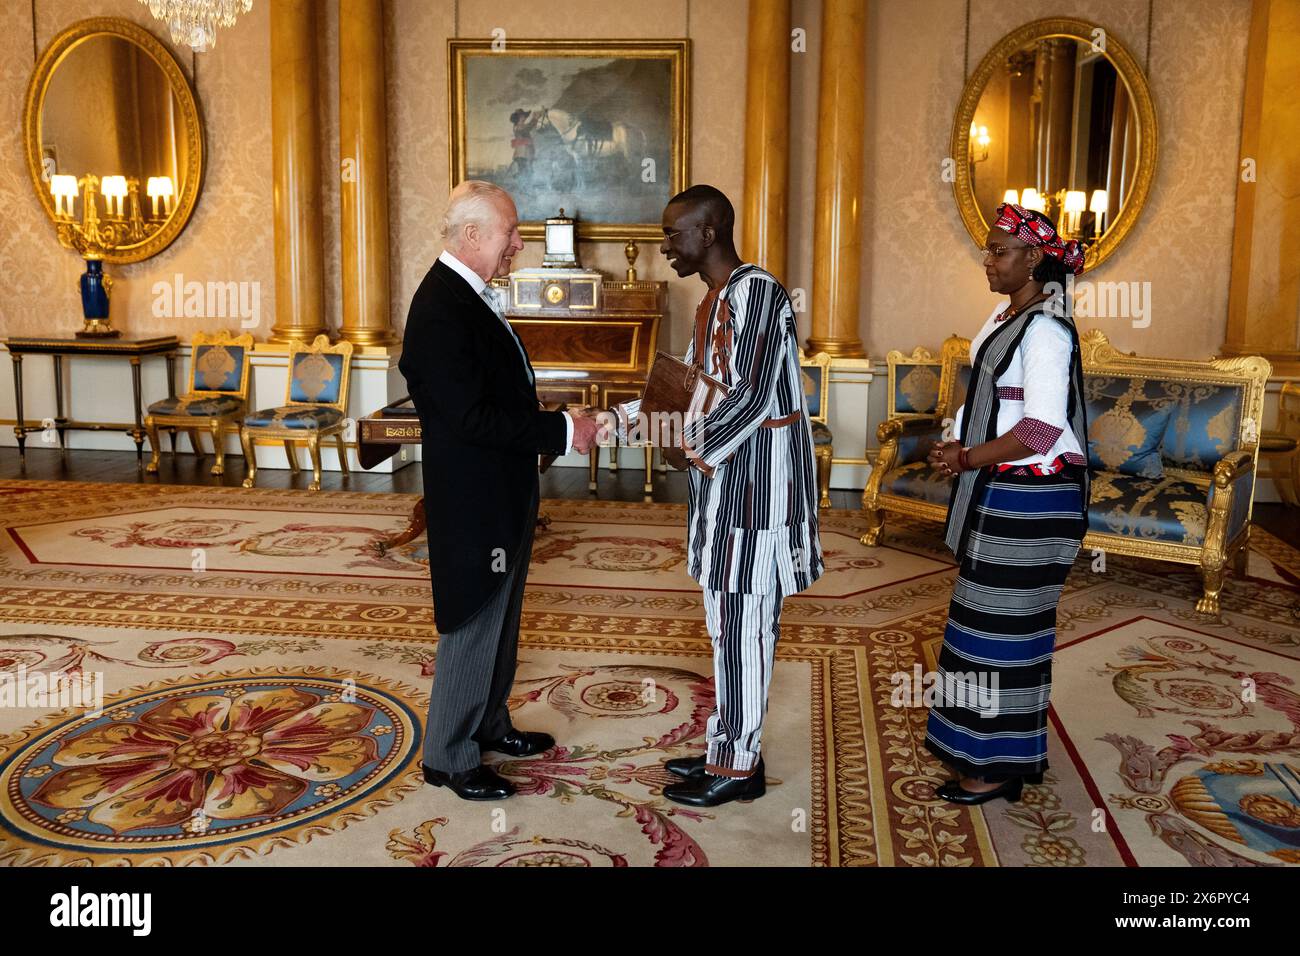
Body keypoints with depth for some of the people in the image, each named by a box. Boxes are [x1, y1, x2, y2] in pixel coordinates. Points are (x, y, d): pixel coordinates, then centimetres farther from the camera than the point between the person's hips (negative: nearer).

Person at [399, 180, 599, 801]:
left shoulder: (470, 295, 9)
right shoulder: (439, 309, -22)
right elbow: (472, 419, -27)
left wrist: (549, 422, 6)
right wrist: (561, 430, -22)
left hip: (500, 493, 10)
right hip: (473, 500, -10)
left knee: (499, 617, 21)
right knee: (472, 625, 3)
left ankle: (490, 724, 38)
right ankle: (448, 757, 19)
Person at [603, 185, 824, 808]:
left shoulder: (755, 291, -15)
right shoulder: (716, 299, 15)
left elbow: (750, 398, -21)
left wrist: (693, 449, -13)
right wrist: (623, 417, 11)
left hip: (757, 480, -9)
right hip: (728, 481, 10)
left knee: (741, 622, 0)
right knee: (730, 621, 15)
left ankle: (736, 767, 12)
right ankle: (730, 746, 28)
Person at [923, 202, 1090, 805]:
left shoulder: (1044, 328, -17)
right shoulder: (1010, 316, 12)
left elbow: (1042, 428, -23)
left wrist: (969, 458, -16)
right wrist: (962, 449, 5)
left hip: (1028, 499, -10)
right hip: (1001, 492, 10)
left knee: (1003, 625, -2)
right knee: (1007, 621, 16)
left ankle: (998, 767, 10)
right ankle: (1012, 750, 28)